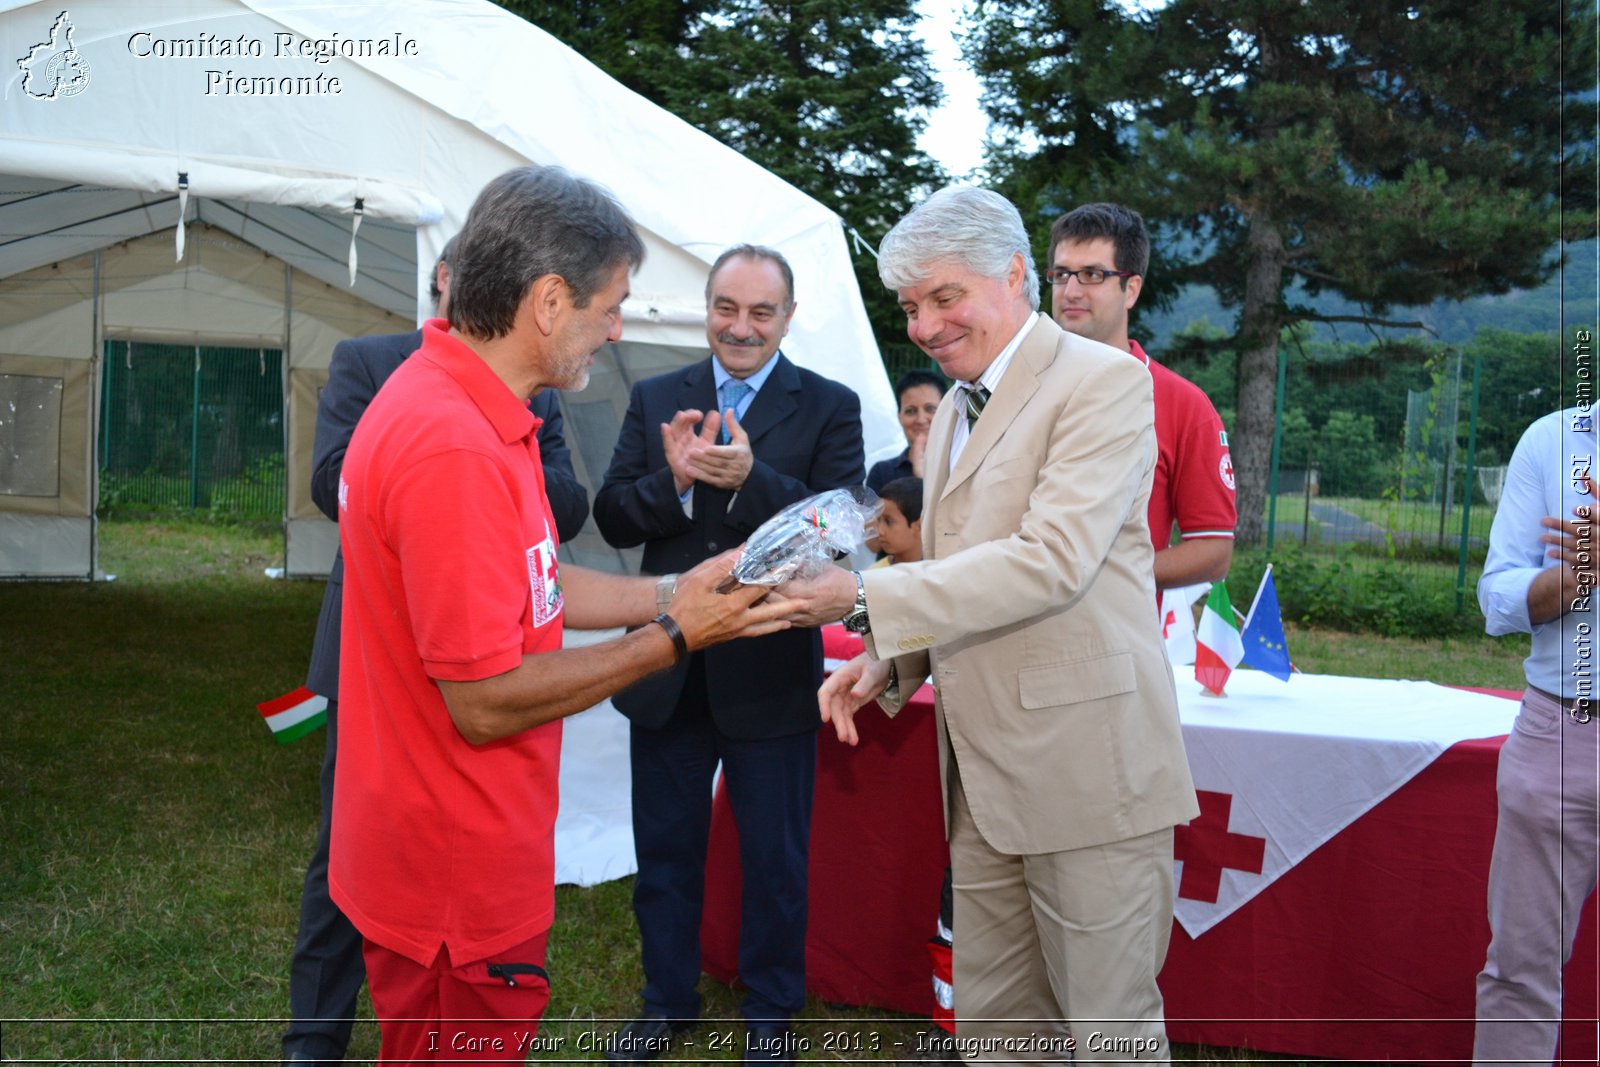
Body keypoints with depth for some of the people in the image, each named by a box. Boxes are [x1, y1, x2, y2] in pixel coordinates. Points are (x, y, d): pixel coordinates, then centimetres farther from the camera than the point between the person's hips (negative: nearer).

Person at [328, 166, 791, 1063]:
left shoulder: (453, 400, 5)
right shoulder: (455, 450, -28)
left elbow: (528, 588, 12)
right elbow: (485, 702, -25)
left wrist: (675, 592, 4)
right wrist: (675, 638, -16)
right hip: (456, 887, -10)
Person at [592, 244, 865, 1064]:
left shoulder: (829, 407, -3)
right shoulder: (655, 400, 5)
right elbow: (611, 517, -2)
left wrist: (751, 478, -29)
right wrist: (674, 482, -21)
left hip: (771, 674, -3)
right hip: (668, 669, 3)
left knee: (775, 858, 12)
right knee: (665, 847, 17)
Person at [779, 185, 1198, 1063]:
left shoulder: (1104, 381, -10)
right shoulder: (955, 407, 17)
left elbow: (1052, 559, -22)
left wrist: (865, 599, -24)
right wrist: (888, 659, 4)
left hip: (1084, 763, -8)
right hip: (982, 774, 8)